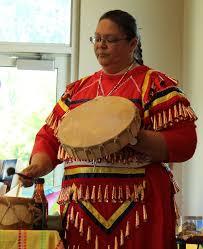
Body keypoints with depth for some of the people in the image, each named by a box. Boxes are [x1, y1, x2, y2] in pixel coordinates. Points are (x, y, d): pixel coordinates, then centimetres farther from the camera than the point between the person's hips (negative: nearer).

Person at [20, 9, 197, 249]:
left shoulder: (156, 85, 1)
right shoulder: (78, 89, 18)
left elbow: (184, 143, -8)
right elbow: (49, 136, 17)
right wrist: (38, 165, -3)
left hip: (137, 209, -4)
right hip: (79, 207, 4)